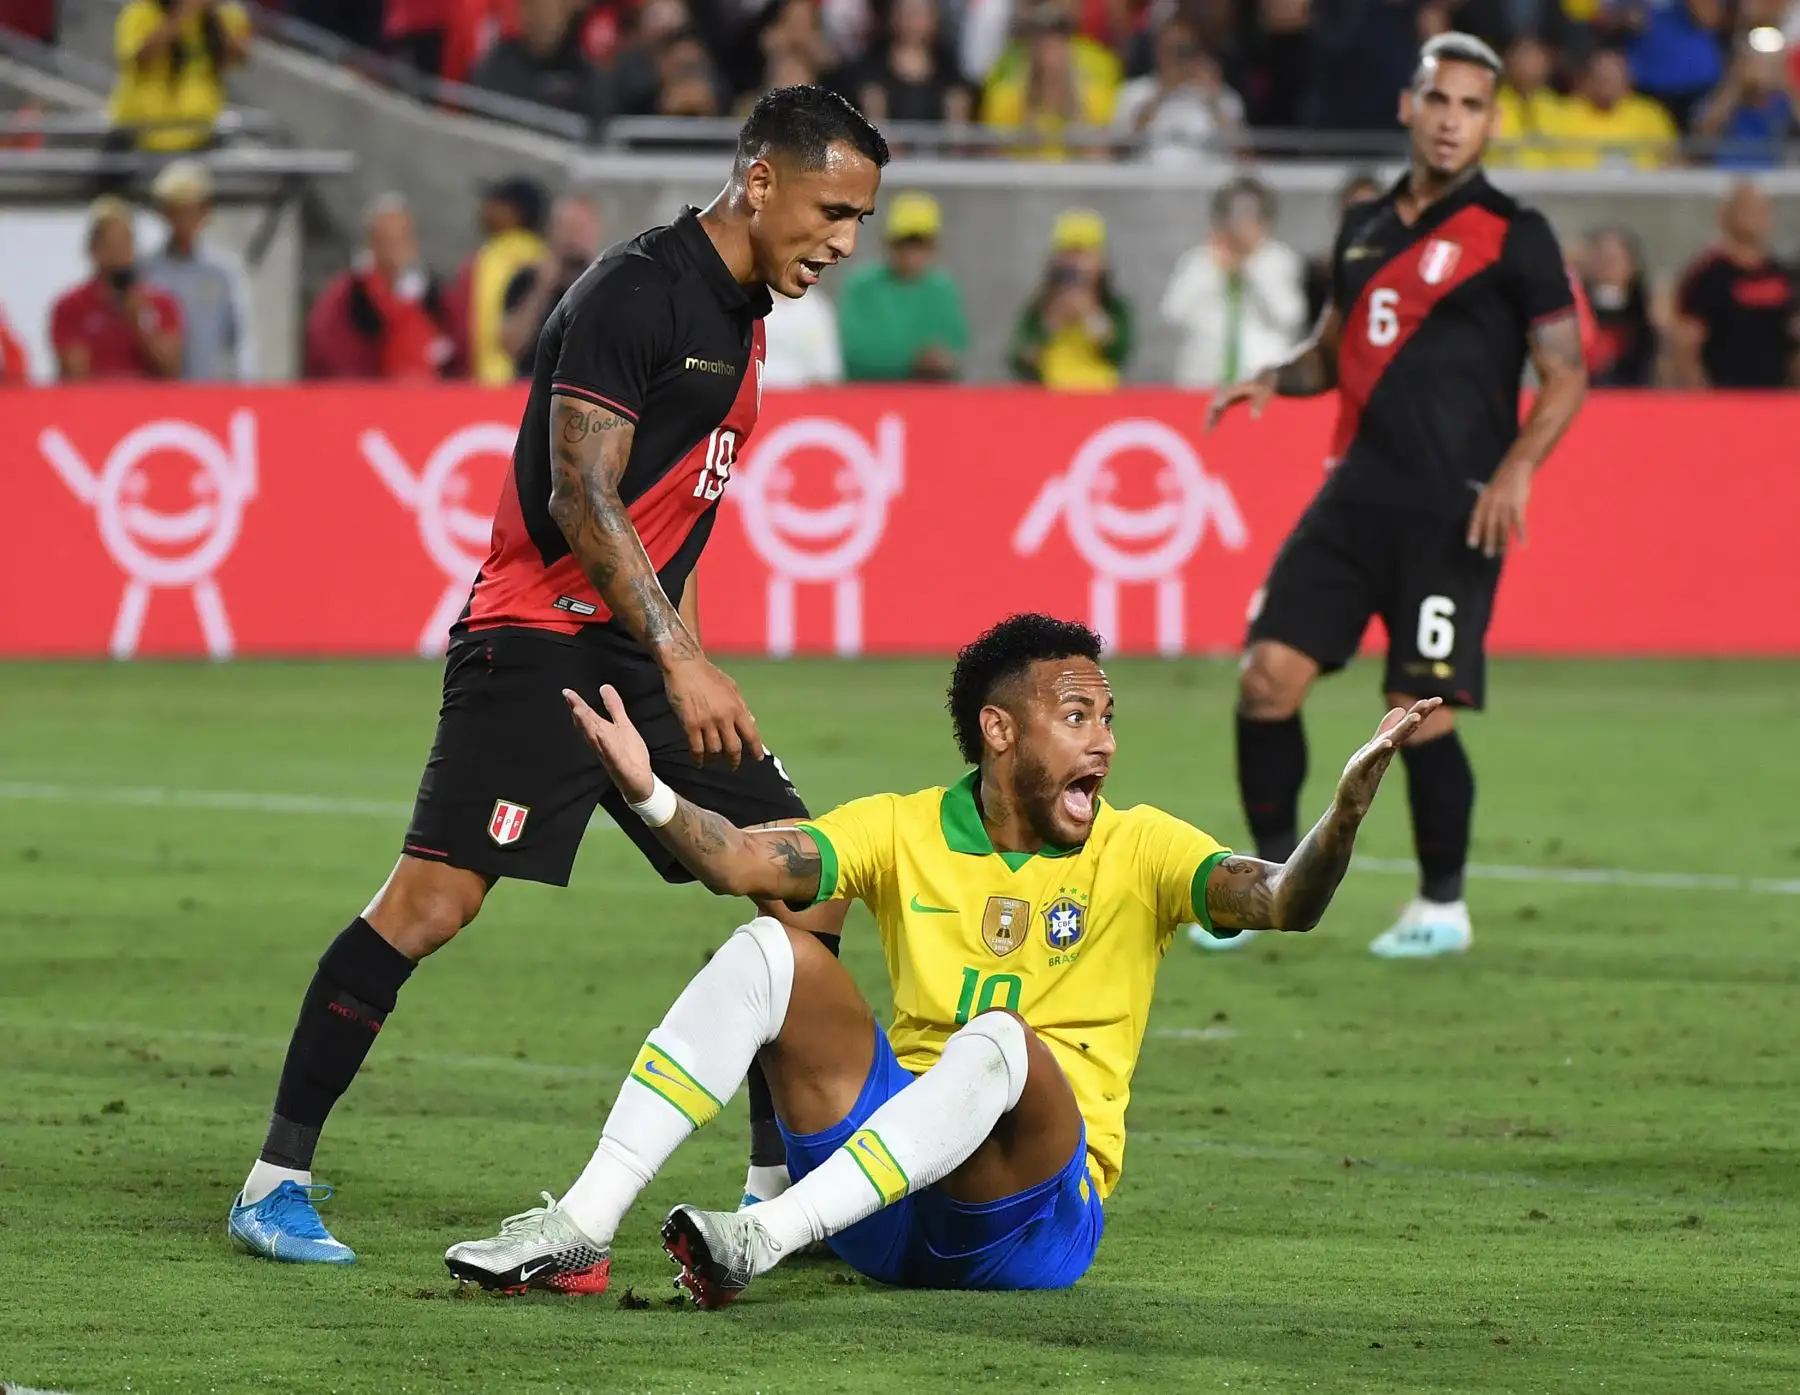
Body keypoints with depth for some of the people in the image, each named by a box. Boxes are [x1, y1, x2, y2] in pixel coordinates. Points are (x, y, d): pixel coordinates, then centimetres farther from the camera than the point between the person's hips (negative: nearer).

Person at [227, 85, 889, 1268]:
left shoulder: (740, 321, 16)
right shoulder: (636, 291, -12)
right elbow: (580, 495, -19)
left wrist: (690, 668, 23)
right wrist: (682, 662, -24)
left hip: (647, 658, 9)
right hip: (540, 638, -9)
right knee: (434, 898, -17)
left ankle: (782, 1188, 13)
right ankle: (278, 1181, -10)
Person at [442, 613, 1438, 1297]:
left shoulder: (1136, 849, 1)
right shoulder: (906, 830, 7)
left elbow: (1283, 902, -14)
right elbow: (747, 862, -7)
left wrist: (1346, 808, -33)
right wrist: (649, 797, -26)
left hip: (1037, 1208, -3)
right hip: (889, 1212, 3)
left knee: (999, 1041, -33)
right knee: (770, 955, -13)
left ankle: (766, 1240, -45)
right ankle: (582, 1228, -21)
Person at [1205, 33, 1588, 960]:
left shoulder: (1513, 238, -2)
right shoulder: (1366, 228, 15)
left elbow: (1567, 372, -2)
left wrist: (1517, 467, -17)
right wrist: (1275, 379, 6)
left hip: (1452, 515, -5)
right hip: (1356, 495, 5)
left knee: (1423, 712, -7)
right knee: (1269, 675, -4)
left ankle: (1442, 907, 12)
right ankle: (1272, 878, 12)